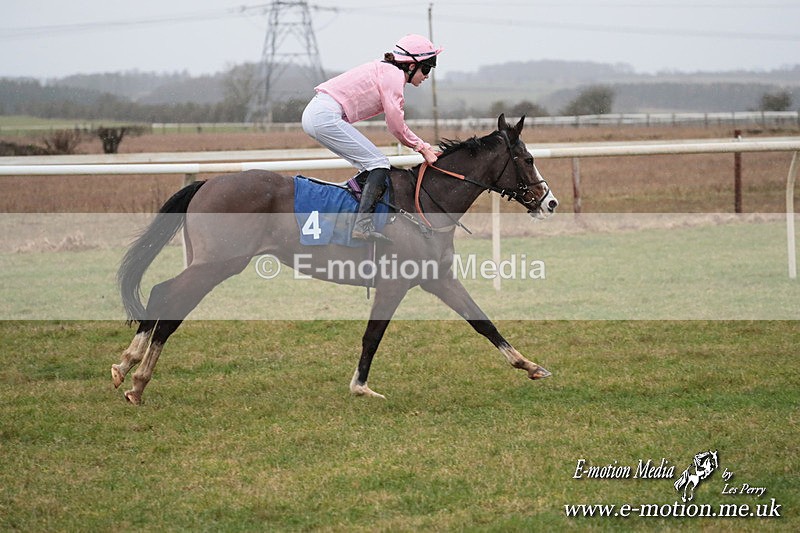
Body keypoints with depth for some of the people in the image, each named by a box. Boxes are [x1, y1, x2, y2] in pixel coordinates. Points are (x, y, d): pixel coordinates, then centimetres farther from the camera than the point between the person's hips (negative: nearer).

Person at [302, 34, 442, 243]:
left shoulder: (385, 70, 23)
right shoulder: (394, 75, -7)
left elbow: (395, 124, 23)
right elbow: (397, 126, -9)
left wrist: (424, 147, 17)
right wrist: (421, 147, 4)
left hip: (313, 114, 10)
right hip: (326, 116, -10)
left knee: (370, 166, 15)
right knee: (379, 163, -10)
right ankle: (363, 224, -21)